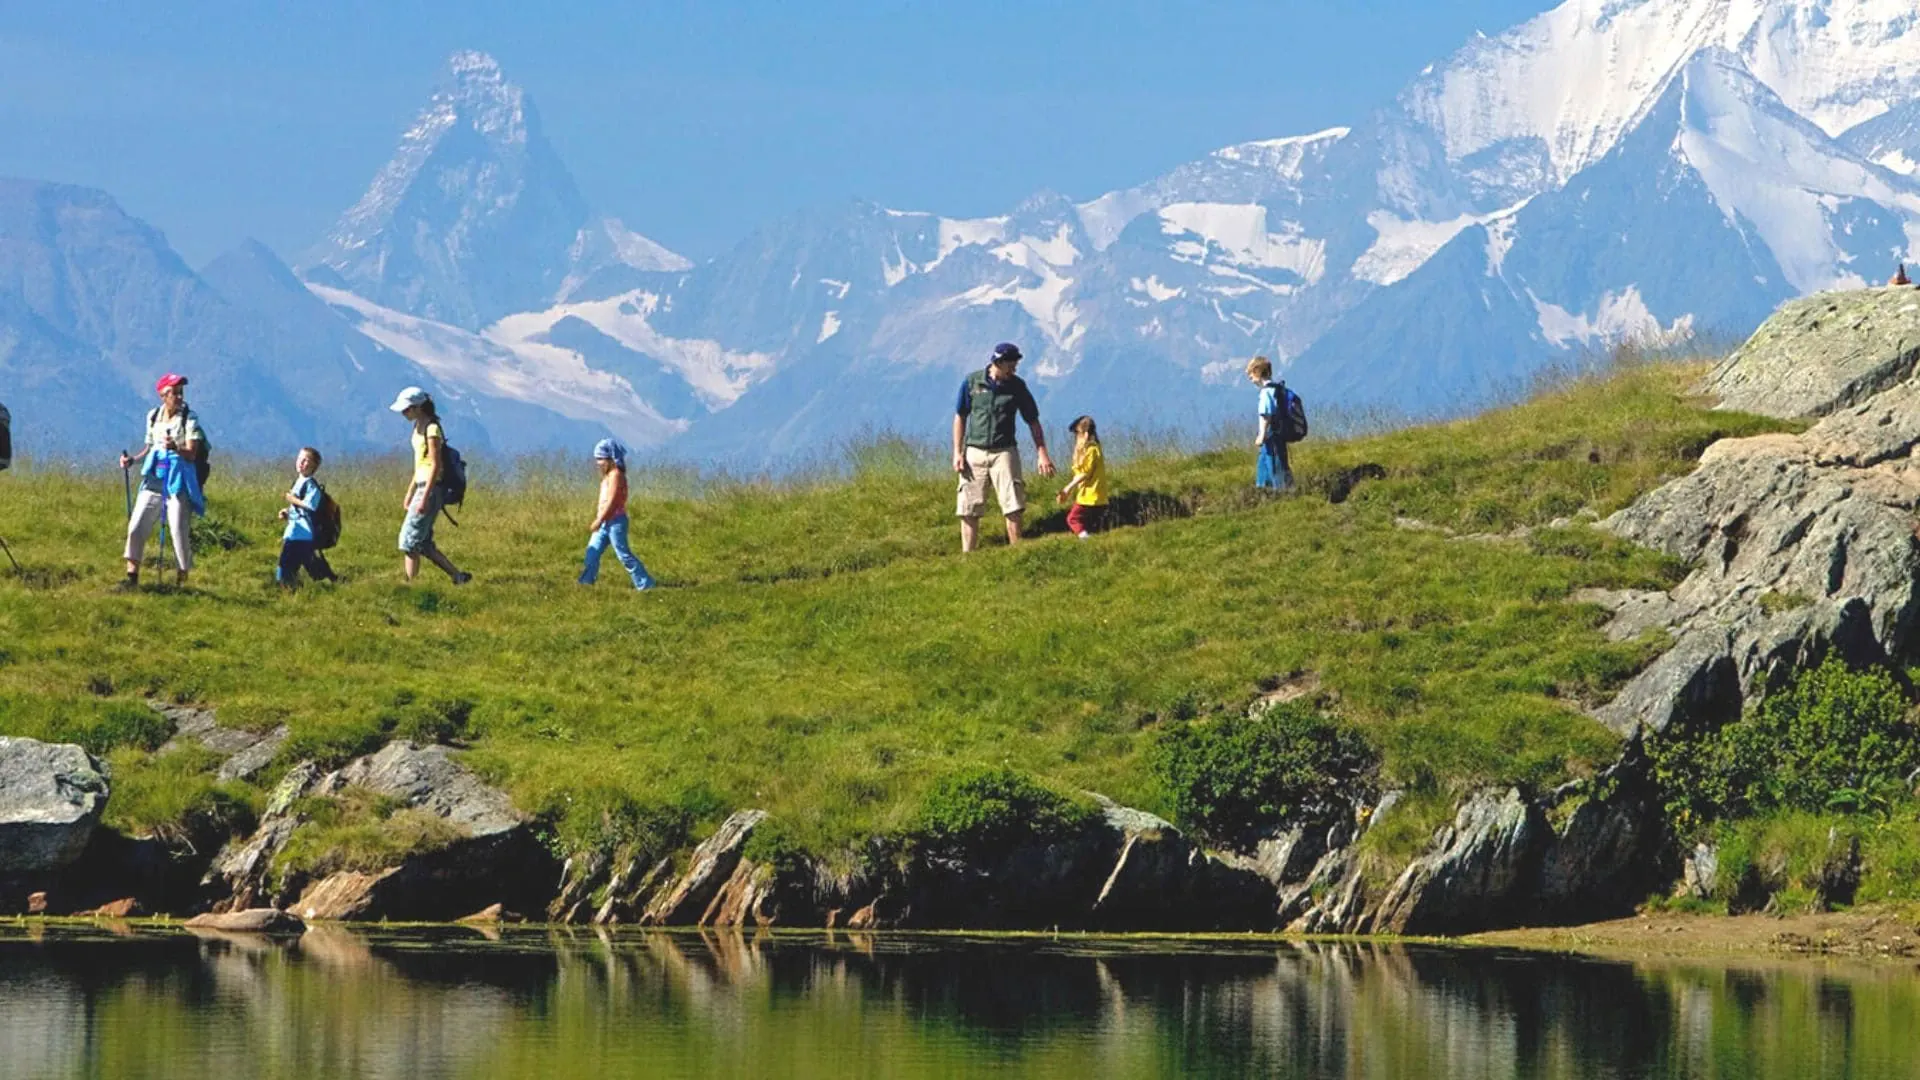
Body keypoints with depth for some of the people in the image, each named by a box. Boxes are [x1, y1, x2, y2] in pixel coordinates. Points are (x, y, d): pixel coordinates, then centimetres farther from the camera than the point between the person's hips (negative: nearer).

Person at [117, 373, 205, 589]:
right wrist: (132, 459, 4)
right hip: (153, 480, 5)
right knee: (136, 527, 0)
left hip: (178, 482, -5)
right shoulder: (153, 417, 9)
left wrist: (176, 448, -32)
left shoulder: (189, 419, -5)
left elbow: (192, 454, -12)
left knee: (180, 533, -7)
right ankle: (132, 577, 8)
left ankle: (183, 580, 4)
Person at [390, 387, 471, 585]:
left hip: (430, 488, -10)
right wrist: (410, 492, 22)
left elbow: (435, 466, -18)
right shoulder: (419, 428, 14)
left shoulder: (432, 430, -14)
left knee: (409, 541, -8)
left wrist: (424, 497, -22)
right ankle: (458, 576, 13)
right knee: (423, 544, 9)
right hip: (421, 487, 10)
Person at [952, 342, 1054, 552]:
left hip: (1004, 452, 0)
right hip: (974, 452, 0)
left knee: (1013, 507, -9)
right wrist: (957, 453, 1)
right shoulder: (972, 382, 0)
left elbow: (1033, 421, 5)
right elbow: (960, 417, 7)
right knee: (969, 509, 0)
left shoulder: (1017, 386, 1)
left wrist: (1042, 454, -4)